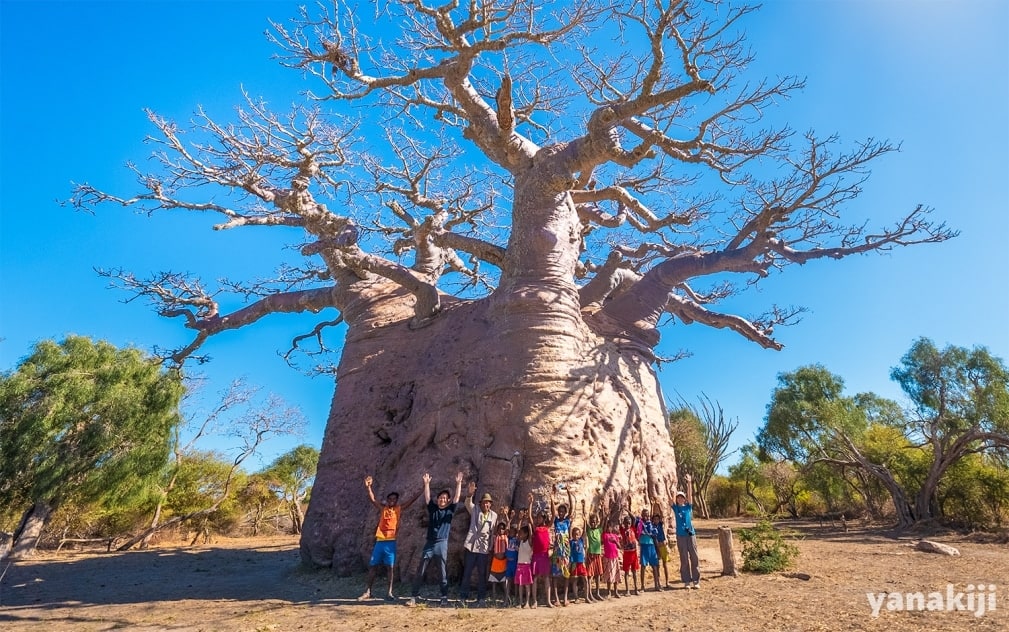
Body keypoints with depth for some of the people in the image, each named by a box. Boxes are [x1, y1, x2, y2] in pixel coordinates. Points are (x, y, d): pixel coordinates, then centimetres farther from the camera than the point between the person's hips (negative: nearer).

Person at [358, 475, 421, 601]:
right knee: (373, 566, 7)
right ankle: (368, 592, 18)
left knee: (391, 567, -1)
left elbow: (412, 500, -1)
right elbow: (372, 499, -2)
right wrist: (368, 487, -18)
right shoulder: (383, 508, 7)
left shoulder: (399, 509, 4)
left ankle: (389, 593, 7)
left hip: (391, 542, -2)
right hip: (380, 541, 2)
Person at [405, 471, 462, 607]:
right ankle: (414, 596, 10)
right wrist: (426, 483, -18)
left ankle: (445, 597, 14)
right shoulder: (432, 508, 7)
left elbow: (457, 498, -5)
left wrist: (458, 483, -14)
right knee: (420, 572, 3)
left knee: (443, 574, 5)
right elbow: (427, 497, -5)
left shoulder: (450, 510, 5)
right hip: (429, 543, 1)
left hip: (442, 544, -1)